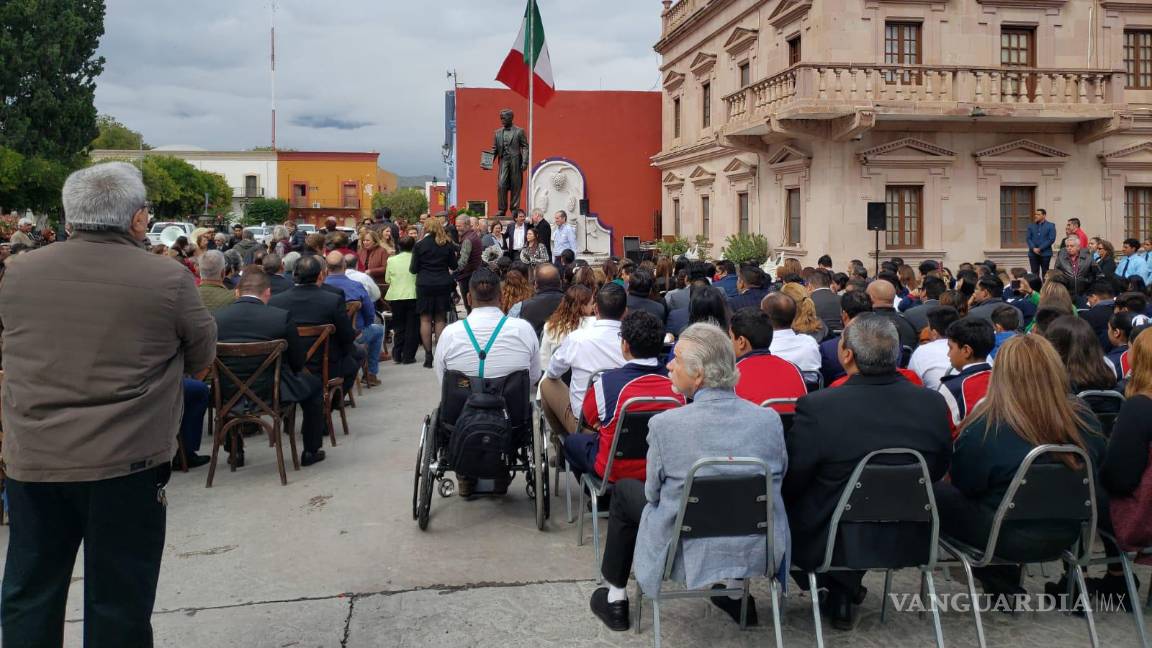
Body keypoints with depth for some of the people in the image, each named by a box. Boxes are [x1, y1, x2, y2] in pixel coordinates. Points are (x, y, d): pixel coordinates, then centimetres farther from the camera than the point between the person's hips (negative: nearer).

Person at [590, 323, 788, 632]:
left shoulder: (665, 424, -20)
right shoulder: (770, 419, -11)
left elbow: (653, 493, -5)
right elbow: (777, 483, 4)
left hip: (691, 555, -3)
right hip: (760, 553, 4)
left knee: (625, 490, 21)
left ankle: (615, 598, 32)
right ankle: (735, 591, 36)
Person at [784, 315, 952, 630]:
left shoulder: (817, 408, -28)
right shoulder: (934, 404, -14)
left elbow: (789, 483, -14)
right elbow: (938, 471, 4)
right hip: (908, 541, 4)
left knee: (784, 504, 24)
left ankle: (837, 588, 30)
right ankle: (844, 594, 36)